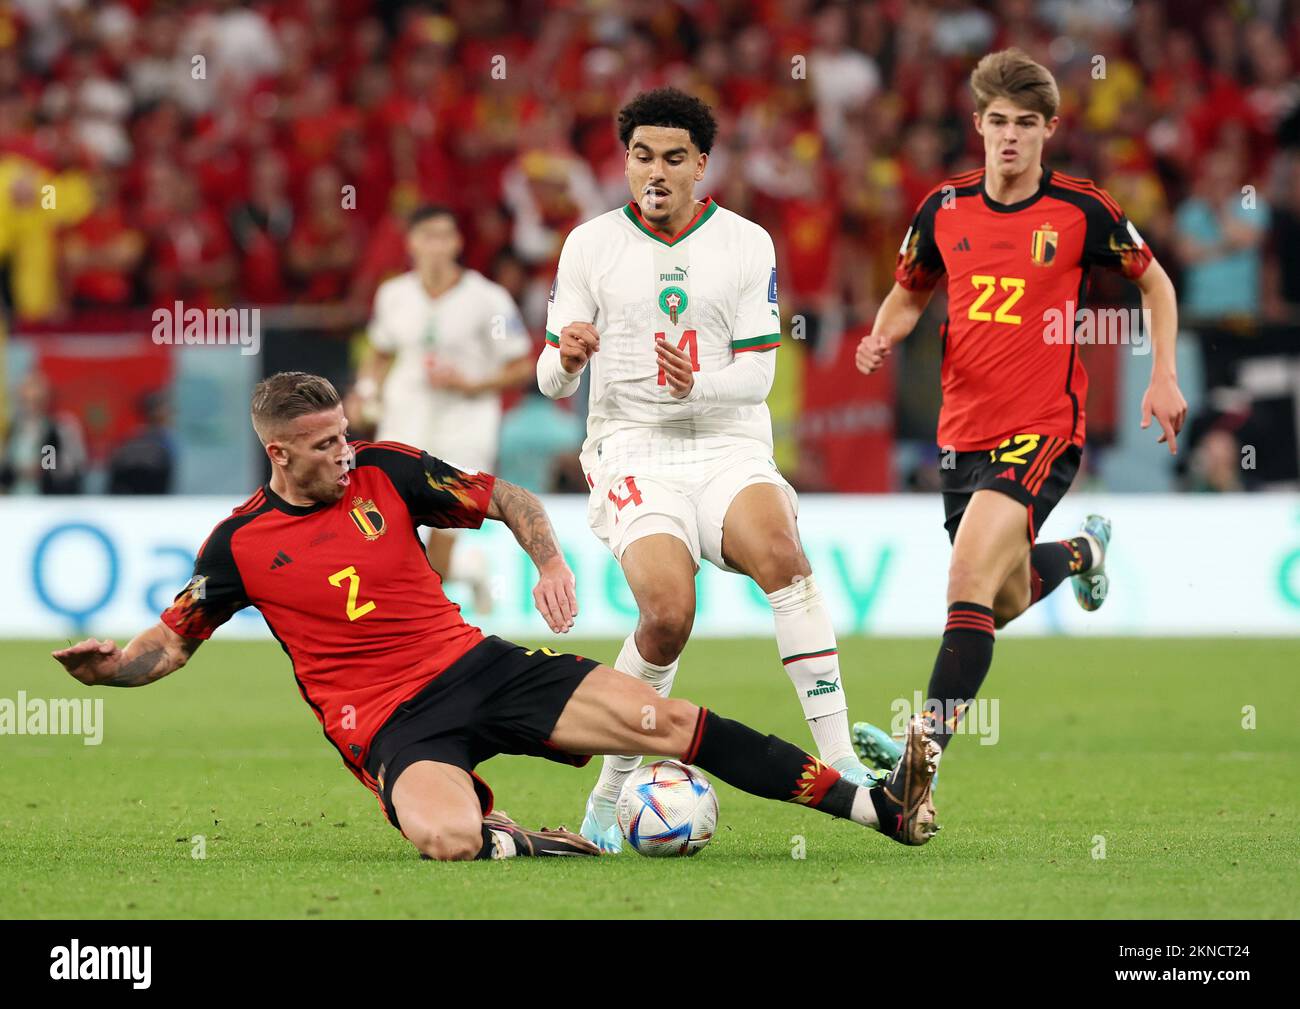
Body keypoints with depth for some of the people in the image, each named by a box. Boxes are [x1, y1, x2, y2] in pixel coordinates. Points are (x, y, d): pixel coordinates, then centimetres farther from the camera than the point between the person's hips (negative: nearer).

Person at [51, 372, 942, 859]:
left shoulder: (384, 471, 4)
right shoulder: (241, 544, -2)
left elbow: (508, 500, 13)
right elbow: (174, 640, 6)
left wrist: (550, 561, -6)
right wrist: (107, 666, -14)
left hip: (472, 665, 3)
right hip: (388, 723, -3)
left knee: (666, 720, -9)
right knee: (447, 839, -41)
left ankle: (884, 809, -9)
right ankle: (512, 840, -6)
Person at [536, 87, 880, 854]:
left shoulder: (747, 244, 6)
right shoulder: (590, 246, 6)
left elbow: (757, 373, 2)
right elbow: (553, 381, 6)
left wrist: (698, 387, -20)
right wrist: (566, 360, -19)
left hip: (731, 447, 1)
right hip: (634, 453, -1)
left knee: (780, 551, -31)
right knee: (668, 613, -26)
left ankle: (840, 764, -34)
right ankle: (609, 796, -6)